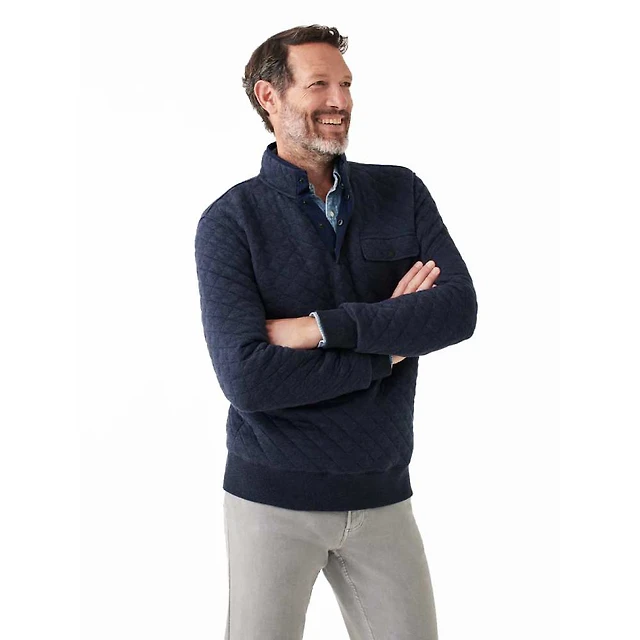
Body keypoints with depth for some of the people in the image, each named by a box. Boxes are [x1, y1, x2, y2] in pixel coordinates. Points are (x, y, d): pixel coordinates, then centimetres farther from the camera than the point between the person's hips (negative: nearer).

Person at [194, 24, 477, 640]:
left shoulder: (402, 193, 2)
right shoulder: (230, 220, -9)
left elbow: (458, 309, -11)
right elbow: (247, 377, -20)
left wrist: (323, 328, -20)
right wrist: (387, 345, -13)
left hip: (382, 495, 3)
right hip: (273, 497, -2)